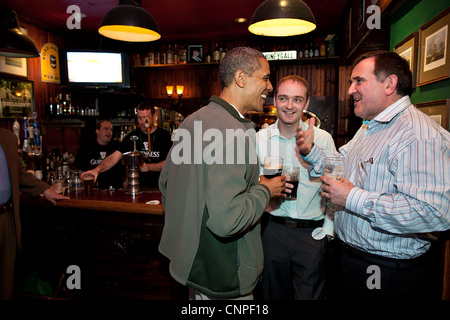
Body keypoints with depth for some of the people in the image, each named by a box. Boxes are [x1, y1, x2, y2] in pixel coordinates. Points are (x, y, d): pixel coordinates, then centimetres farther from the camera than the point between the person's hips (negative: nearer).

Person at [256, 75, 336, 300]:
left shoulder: (323, 139, -5)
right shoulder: (260, 138, 0)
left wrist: (328, 230, -4)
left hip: (312, 233, -1)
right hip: (273, 230, 2)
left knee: (310, 295, 9)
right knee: (273, 294, 18)